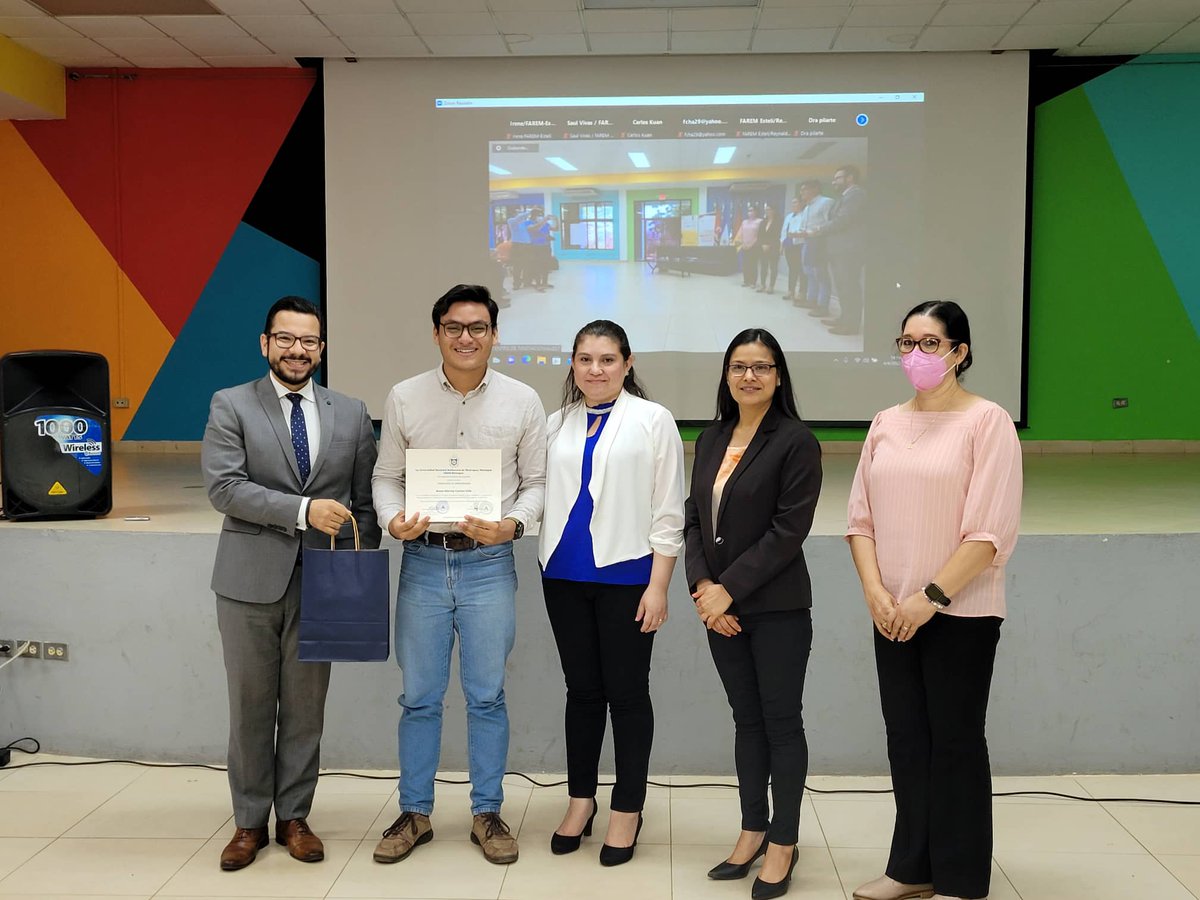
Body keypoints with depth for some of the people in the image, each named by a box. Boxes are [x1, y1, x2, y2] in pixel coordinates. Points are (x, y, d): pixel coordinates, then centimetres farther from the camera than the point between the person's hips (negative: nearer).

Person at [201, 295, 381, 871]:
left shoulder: (351, 413, 6)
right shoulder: (230, 406, -1)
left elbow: (364, 500, 8)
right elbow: (223, 487, -13)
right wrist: (303, 510, -22)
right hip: (250, 580, -1)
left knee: (306, 706, 10)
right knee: (250, 706, 9)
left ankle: (294, 818, 25)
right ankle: (249, 823, 24)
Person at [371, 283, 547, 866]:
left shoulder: (522, 402, 0)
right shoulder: (404, 398, 2)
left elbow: (538, 481, 4)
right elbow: (387, 476, 7)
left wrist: (513, 523, -14)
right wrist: (394, 518, -12)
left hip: (489, 563, -1)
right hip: (423, 561, 1)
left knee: (487, 696, 8)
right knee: (419, 696, 9)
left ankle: (486, 813, 23)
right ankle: (415, 812, 24)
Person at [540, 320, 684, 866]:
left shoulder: (652, 420, -1)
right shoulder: (557, 424, 10)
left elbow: (668, 510, -4)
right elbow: (543, 494, 12)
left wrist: (658, 585, -9)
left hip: (625, 575, -4)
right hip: (565, 575, 4)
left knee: (626, 693, 4)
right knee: (581, 690, 13)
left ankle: (628, 809, 17)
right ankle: (580, 799, 26)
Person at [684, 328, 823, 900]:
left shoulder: (795, 442, -9)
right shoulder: (711, 440, 10)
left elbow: (789, 530, -14)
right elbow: (694, 519, 8)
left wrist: (729, 590, -15)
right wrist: (702, 586, -7)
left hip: (776, 606, -5)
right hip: (718, 604, 5)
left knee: (781, 722, 4)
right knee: (746, 719, 14)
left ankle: (784, 843, 17)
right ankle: (753, 830, 26)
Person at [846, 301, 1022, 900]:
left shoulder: (987, 421, -8)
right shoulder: (886, 424, 8)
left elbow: (991, 531, -13)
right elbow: (862, 518, 6)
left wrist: (932, 596, -16)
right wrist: (875, 592, -7)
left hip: (960, 613, -5)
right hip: (893, 613, 5)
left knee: (955, 742, 4)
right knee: (906, 738, 11)